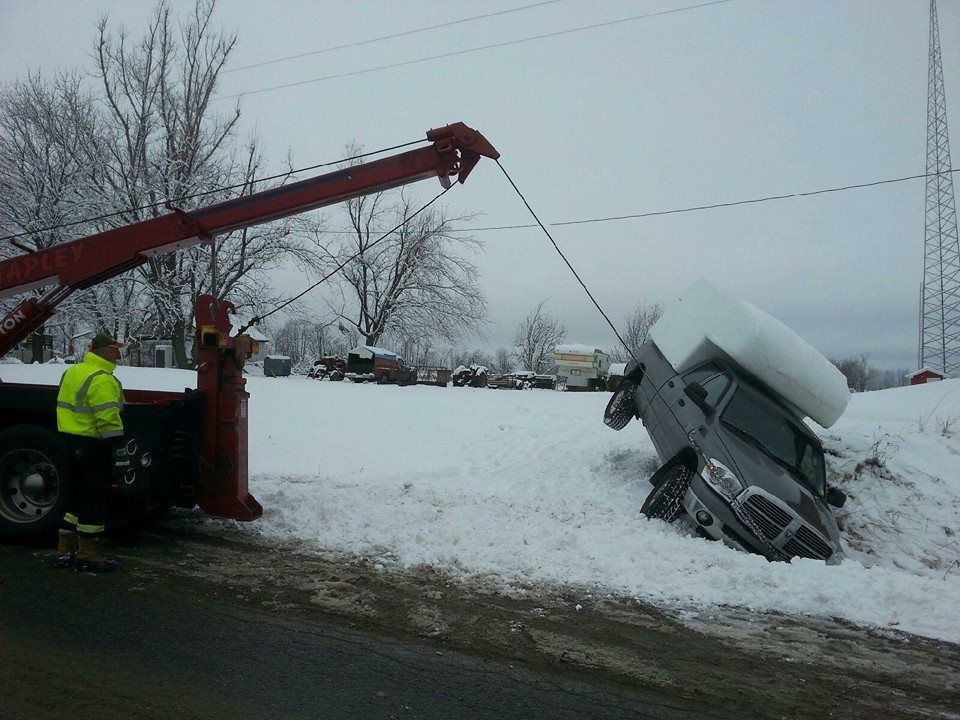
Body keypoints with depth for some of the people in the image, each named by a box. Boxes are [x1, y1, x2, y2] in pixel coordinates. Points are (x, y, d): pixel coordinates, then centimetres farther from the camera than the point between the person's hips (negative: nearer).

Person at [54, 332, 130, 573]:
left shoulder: (73, 372, 15)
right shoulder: (101, 379, -18)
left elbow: (67, 407, 23)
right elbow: (109, 420, -23)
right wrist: (120, 452, -21)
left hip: (71, 440, 10)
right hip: (92, 445, -10)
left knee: (80, 496, 18)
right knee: (94, 499, -1)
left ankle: (65, 551, 25)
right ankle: (88, 555, 7)